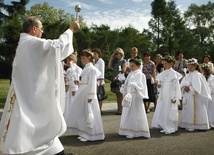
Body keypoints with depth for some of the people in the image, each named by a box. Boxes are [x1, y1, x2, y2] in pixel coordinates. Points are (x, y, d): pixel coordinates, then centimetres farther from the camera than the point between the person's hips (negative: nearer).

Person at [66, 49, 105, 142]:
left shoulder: (92, 69, -10)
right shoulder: (86, 68, 16)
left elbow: (92, 84, -15)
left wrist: (90, 96, -19)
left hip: (88, 94, -9)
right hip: (82, 93, 9)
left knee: (88, 113, -3)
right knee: (82, 113, 12)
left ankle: (90, 135, 7)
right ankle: (84, 134, 23)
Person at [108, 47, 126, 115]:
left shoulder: (123, 61, -1)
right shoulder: (115, 61, 17)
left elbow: (123, 70, -8)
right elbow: (109, 66, 5)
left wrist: (117, 76, -14)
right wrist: (111, 57, 6)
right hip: (115, 79, 6)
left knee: (121, 94, -6)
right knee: (117, 94, 6)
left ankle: (121, 109, -3)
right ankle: (118, 109, 10)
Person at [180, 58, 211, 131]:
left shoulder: (197, 75, -7)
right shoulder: (188, 75, 14)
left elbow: (196, 86, -16)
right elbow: (182, 84, 10)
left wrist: (190, 88, -16)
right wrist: (184, 87, -9)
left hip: (194, 96, -7)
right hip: (187, 96, 7)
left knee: (193, 110, -6)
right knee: (187, 109, 9)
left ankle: (193, 125, 0)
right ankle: (188, 124, 16)